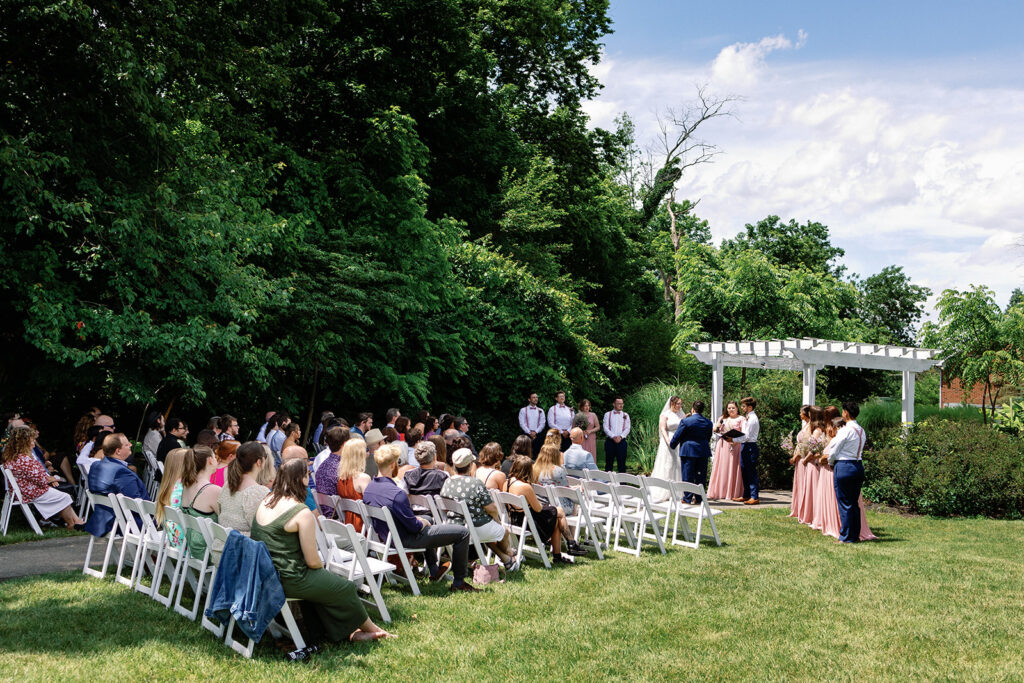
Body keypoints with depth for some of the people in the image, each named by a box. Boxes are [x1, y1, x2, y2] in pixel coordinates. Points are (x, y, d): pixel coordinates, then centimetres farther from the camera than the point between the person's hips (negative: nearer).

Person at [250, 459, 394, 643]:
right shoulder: (302, 513, -19)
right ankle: (369, 627, 29)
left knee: (319, 581, 26)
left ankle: (343, 633, 30)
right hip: (287, 581, -9)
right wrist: (321, 565, 9)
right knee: (346, 588, 9)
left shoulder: (265, 503, 6)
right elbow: (312, 561, -15)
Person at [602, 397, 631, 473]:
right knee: (609, 461, 3)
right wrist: (613, 437, -15)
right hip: (610, 441, -1)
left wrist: (620, 437, -13)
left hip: (621, 441, 1)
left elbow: (627, 428, 3)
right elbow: (606, 428, -2)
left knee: (621, 461, 0)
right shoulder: (607, 414, 8)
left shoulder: (625, 415, 11)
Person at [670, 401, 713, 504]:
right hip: (703, 452, 4)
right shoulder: (708, 423, 5)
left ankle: (688, 498, 6)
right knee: (701, 476, 9)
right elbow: (708, 438, 14)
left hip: (688, 452, -4)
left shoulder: (685, 421, -10)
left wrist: (671, 445, 12)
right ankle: (698, 499, 13)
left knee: (688, 476, 3)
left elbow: (677, 436, -5)